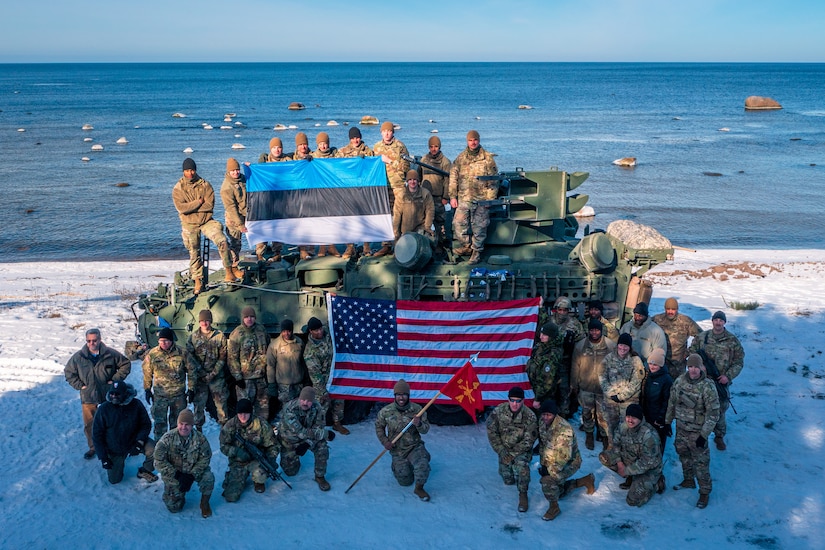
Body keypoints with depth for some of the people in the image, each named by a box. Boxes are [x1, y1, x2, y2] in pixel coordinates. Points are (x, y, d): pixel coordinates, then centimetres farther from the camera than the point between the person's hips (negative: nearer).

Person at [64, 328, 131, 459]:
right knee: (89, 424, 6)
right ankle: (93, 447, 25)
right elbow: (68, 372, 9)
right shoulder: (78, 357, -5)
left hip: (108, 396, -1)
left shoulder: (111, 354, -9)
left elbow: (126, 364, 3)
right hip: (88, 397, 1)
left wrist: (115, 379, -4)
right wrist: (79, 385, -1)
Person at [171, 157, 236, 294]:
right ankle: (198, 281, 19)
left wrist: (190, 207, -15)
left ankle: (229, 271, -11)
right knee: (194, 253, 6)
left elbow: (210, 205, -13)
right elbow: (181, 208, -17)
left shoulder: (205, 185, -3)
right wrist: (199, 202, -16)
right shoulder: (178, 188, -3)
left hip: (207, 221, 0)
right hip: (190, 225, 0)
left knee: (222, 241, -20)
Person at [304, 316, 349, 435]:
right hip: (322, 381, -6)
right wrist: (323, 391, -20)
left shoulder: (328, 335, -7)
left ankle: (337, 423, 36)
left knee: (339, 401, 17)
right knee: (323, 404, 0)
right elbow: (315, 373, -21)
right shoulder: (310, 349, -23)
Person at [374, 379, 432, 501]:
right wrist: (385, 441, -7)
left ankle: (419, 488, -3)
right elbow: (379, 427, 5)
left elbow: (426, 429, -9)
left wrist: (419, 424, -31)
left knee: (422, 464, -31)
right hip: (397, 451, 1)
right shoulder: (385, 412, -12)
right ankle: (397, 466, 41)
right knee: (405, 482, 7)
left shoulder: (417, 409, -14)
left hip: (415, 447, -1)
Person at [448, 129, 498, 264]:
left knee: (479, 227, 2)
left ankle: (477, 252, 14)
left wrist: (490, 198, -5)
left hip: (481, 199, -3)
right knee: (458, 223, 2)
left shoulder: (487, 158, 0)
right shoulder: (460, 158, 7)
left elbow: (493, 180, 0)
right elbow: (453, 178, 9)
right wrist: (453, 196, 3)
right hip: (463, 198, 3)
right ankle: (466, 246, 21)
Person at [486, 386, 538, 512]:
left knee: (522, 464, -33)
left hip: (522, 450, -2)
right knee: (508, 481, 4)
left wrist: (513, 454, -18)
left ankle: (523, 494, -12)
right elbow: (492, 432, -7)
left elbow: (528, 441, -15)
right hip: (504, 449, 3)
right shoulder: (498, 411, -15)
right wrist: (501, 451, -12)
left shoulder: (529, 416, -19)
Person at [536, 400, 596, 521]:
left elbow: (564, 456, -34)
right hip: (552, 460, 9)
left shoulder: (563, 429, -34)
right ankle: (586, 481, 35)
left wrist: (550, 469, -29)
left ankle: (554, 507, -6)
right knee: (558, 491, 19)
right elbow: (543, 444, 7)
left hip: (570, 462, -8)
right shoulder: (542, 423, -8)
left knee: (548, 479, -30)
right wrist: (543, 464, 2)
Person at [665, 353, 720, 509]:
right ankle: (688, 480, 44)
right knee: (684, 455, 22)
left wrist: (704, 435, -19)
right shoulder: (679, 381, -4)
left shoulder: (708, 387, -20)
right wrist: (667, 422, 14)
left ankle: (705, 492, 18)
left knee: (701, 462, 2)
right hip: (681, 428, 6)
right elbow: (671, 403, 9)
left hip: (697, 431, -6)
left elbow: (713, 413, -17)